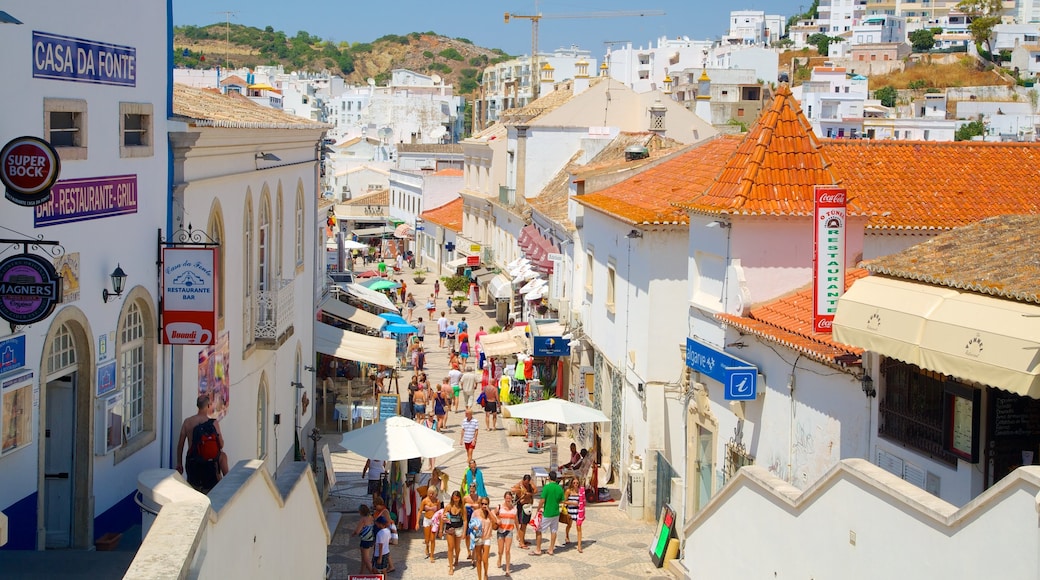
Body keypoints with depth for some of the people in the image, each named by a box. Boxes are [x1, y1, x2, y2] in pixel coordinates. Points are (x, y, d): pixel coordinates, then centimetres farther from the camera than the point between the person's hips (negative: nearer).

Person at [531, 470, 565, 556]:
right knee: (553, 531, 14)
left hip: (547, 513, -5)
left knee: (538, 531, 7)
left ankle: (538, 550, 10)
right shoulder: (560, 488, -1)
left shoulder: (546, 487, -16)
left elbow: (542, 500, -18)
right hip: (556, 513, 5)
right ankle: (551, 549, 19)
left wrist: (538, 509, -5)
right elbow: (561, 501, 8)